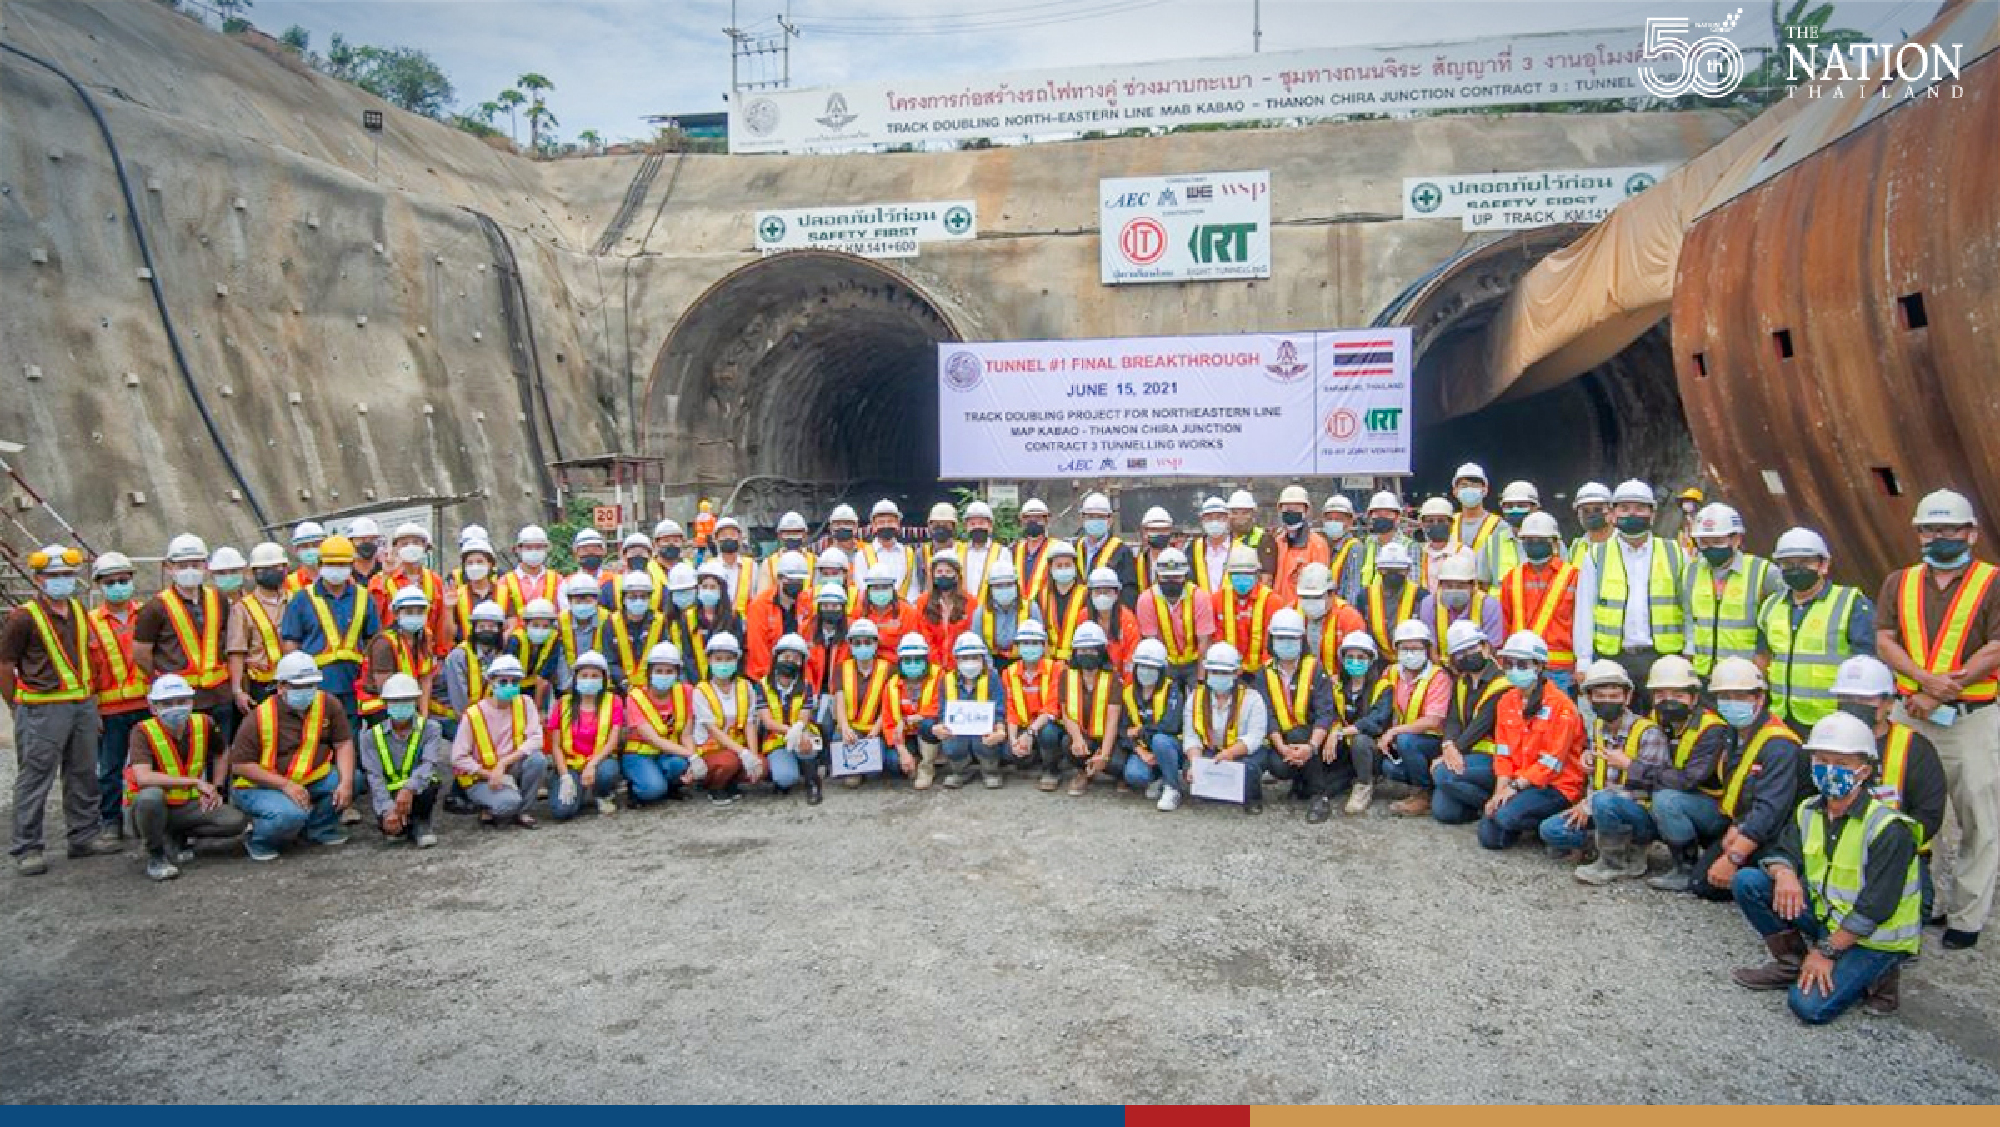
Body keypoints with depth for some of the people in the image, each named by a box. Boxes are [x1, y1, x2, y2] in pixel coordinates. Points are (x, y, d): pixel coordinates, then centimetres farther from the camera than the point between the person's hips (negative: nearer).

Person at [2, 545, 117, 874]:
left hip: (83, 705, 7)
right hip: (44, 709, -7)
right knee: (34, 780, 0)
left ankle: (85, 835, 24)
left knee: (83, 775, 13)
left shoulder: (79, 610, 12)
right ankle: (27, 849, 8)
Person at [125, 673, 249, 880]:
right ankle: (155, 855, -13)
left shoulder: (203, 725, -5)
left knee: (237, 822, -18)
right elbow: (143, 778, -34)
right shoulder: (143, 732, -19)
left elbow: (222, 754, 18)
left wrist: (215, 789, 8)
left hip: (189, 806, 4)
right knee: (151, 796, -39)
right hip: (153, 809, -4)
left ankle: (175, 837, 6)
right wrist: (196, 782, -32)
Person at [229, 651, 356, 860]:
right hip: (261, 787, -5)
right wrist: (285, 784, -24)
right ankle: (258, 841, 2)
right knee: (291, 814, -33)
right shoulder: (260, 717, -17)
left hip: (311, 781, 5)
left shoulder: (328, 704, -7)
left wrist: (346, 782, -21)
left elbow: (343, 743, -5)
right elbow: (239, 764, -14)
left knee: (351, 778, -17)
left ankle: (319, 828, 8)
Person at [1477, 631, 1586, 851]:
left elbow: (1552, 761, -17)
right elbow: (1503, 752, 6)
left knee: (1506, 816, -29)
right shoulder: (1507, 701, 7)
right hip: (1518, 782, 6)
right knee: (1490, 838, -7)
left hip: (1557, 786, -6)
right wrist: (1500, 790, -7)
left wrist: (1515, 787, -18)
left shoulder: (1560, 705, -14)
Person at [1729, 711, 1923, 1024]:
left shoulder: (1889, 829, -22)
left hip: (1876, 938, -6)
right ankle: (1792, 963, 3)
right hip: (1827, 913, 7)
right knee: (1746, 882, -12)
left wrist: (1827, 951, -21)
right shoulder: (1809, 811, 1)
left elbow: (1875, 907, -22)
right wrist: (1783, 872, -30)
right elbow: (1782, 853, -3)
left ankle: (1877, 972, 4)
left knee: (1810, 1006, -23)